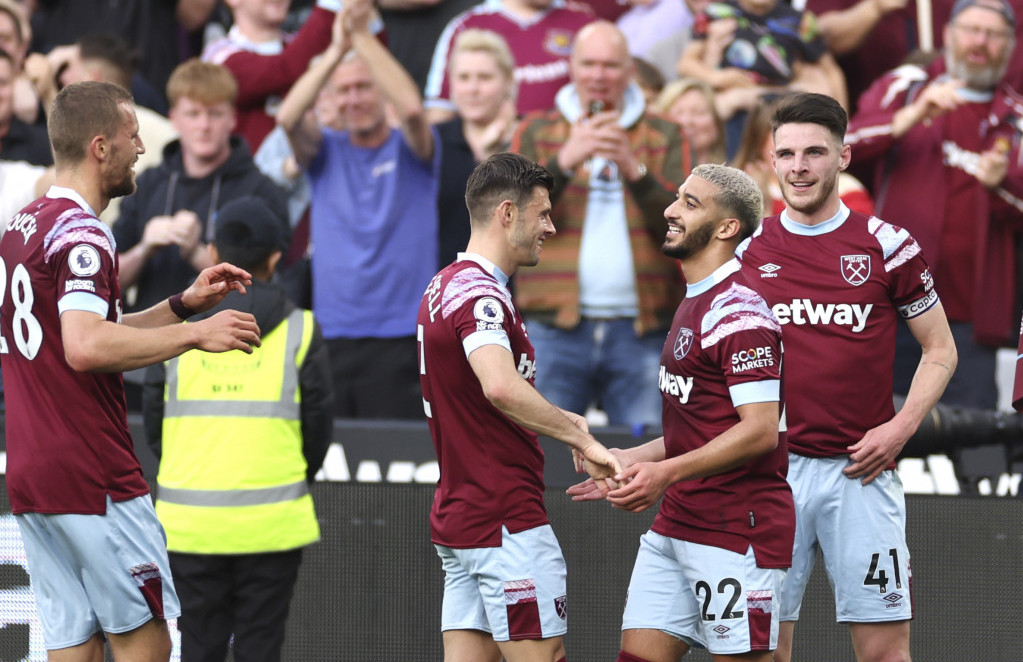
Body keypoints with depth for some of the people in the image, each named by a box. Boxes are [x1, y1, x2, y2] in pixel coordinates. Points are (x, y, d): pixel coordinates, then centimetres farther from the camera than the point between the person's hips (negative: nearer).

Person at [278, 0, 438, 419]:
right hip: (332, 334, 3)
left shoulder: (409, 150, 5)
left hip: (399, 340, -3)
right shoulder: (327, 152, 12)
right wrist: (336, 49, -17)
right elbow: (288, 118, -8)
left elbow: (411, 108, -18)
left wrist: (363, 35, -19)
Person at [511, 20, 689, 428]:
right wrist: (565, 161, -15)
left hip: (641, 333, 0)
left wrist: (634, 170, -15)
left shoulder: (665, 138, 13)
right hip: (555, 330, 0)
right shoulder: (536, 133, 13)